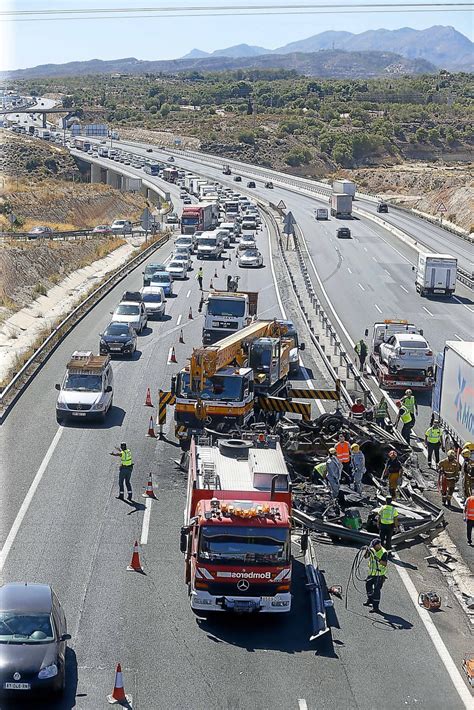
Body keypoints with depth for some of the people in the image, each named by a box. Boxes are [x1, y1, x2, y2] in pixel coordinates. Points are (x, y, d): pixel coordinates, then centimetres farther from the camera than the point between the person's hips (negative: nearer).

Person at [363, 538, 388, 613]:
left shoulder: (384, 552, -17)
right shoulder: (372, 550, 1)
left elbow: (385, 564, -24)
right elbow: (366, 557, -3)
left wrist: (379, 560, -38)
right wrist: (367, 551, -21)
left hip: (380, 574, -7)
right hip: (371, 573, 8)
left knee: (376, 590, -10)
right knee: (368, 585, 23)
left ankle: (376, 607, -8)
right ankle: (370, 600, 46)